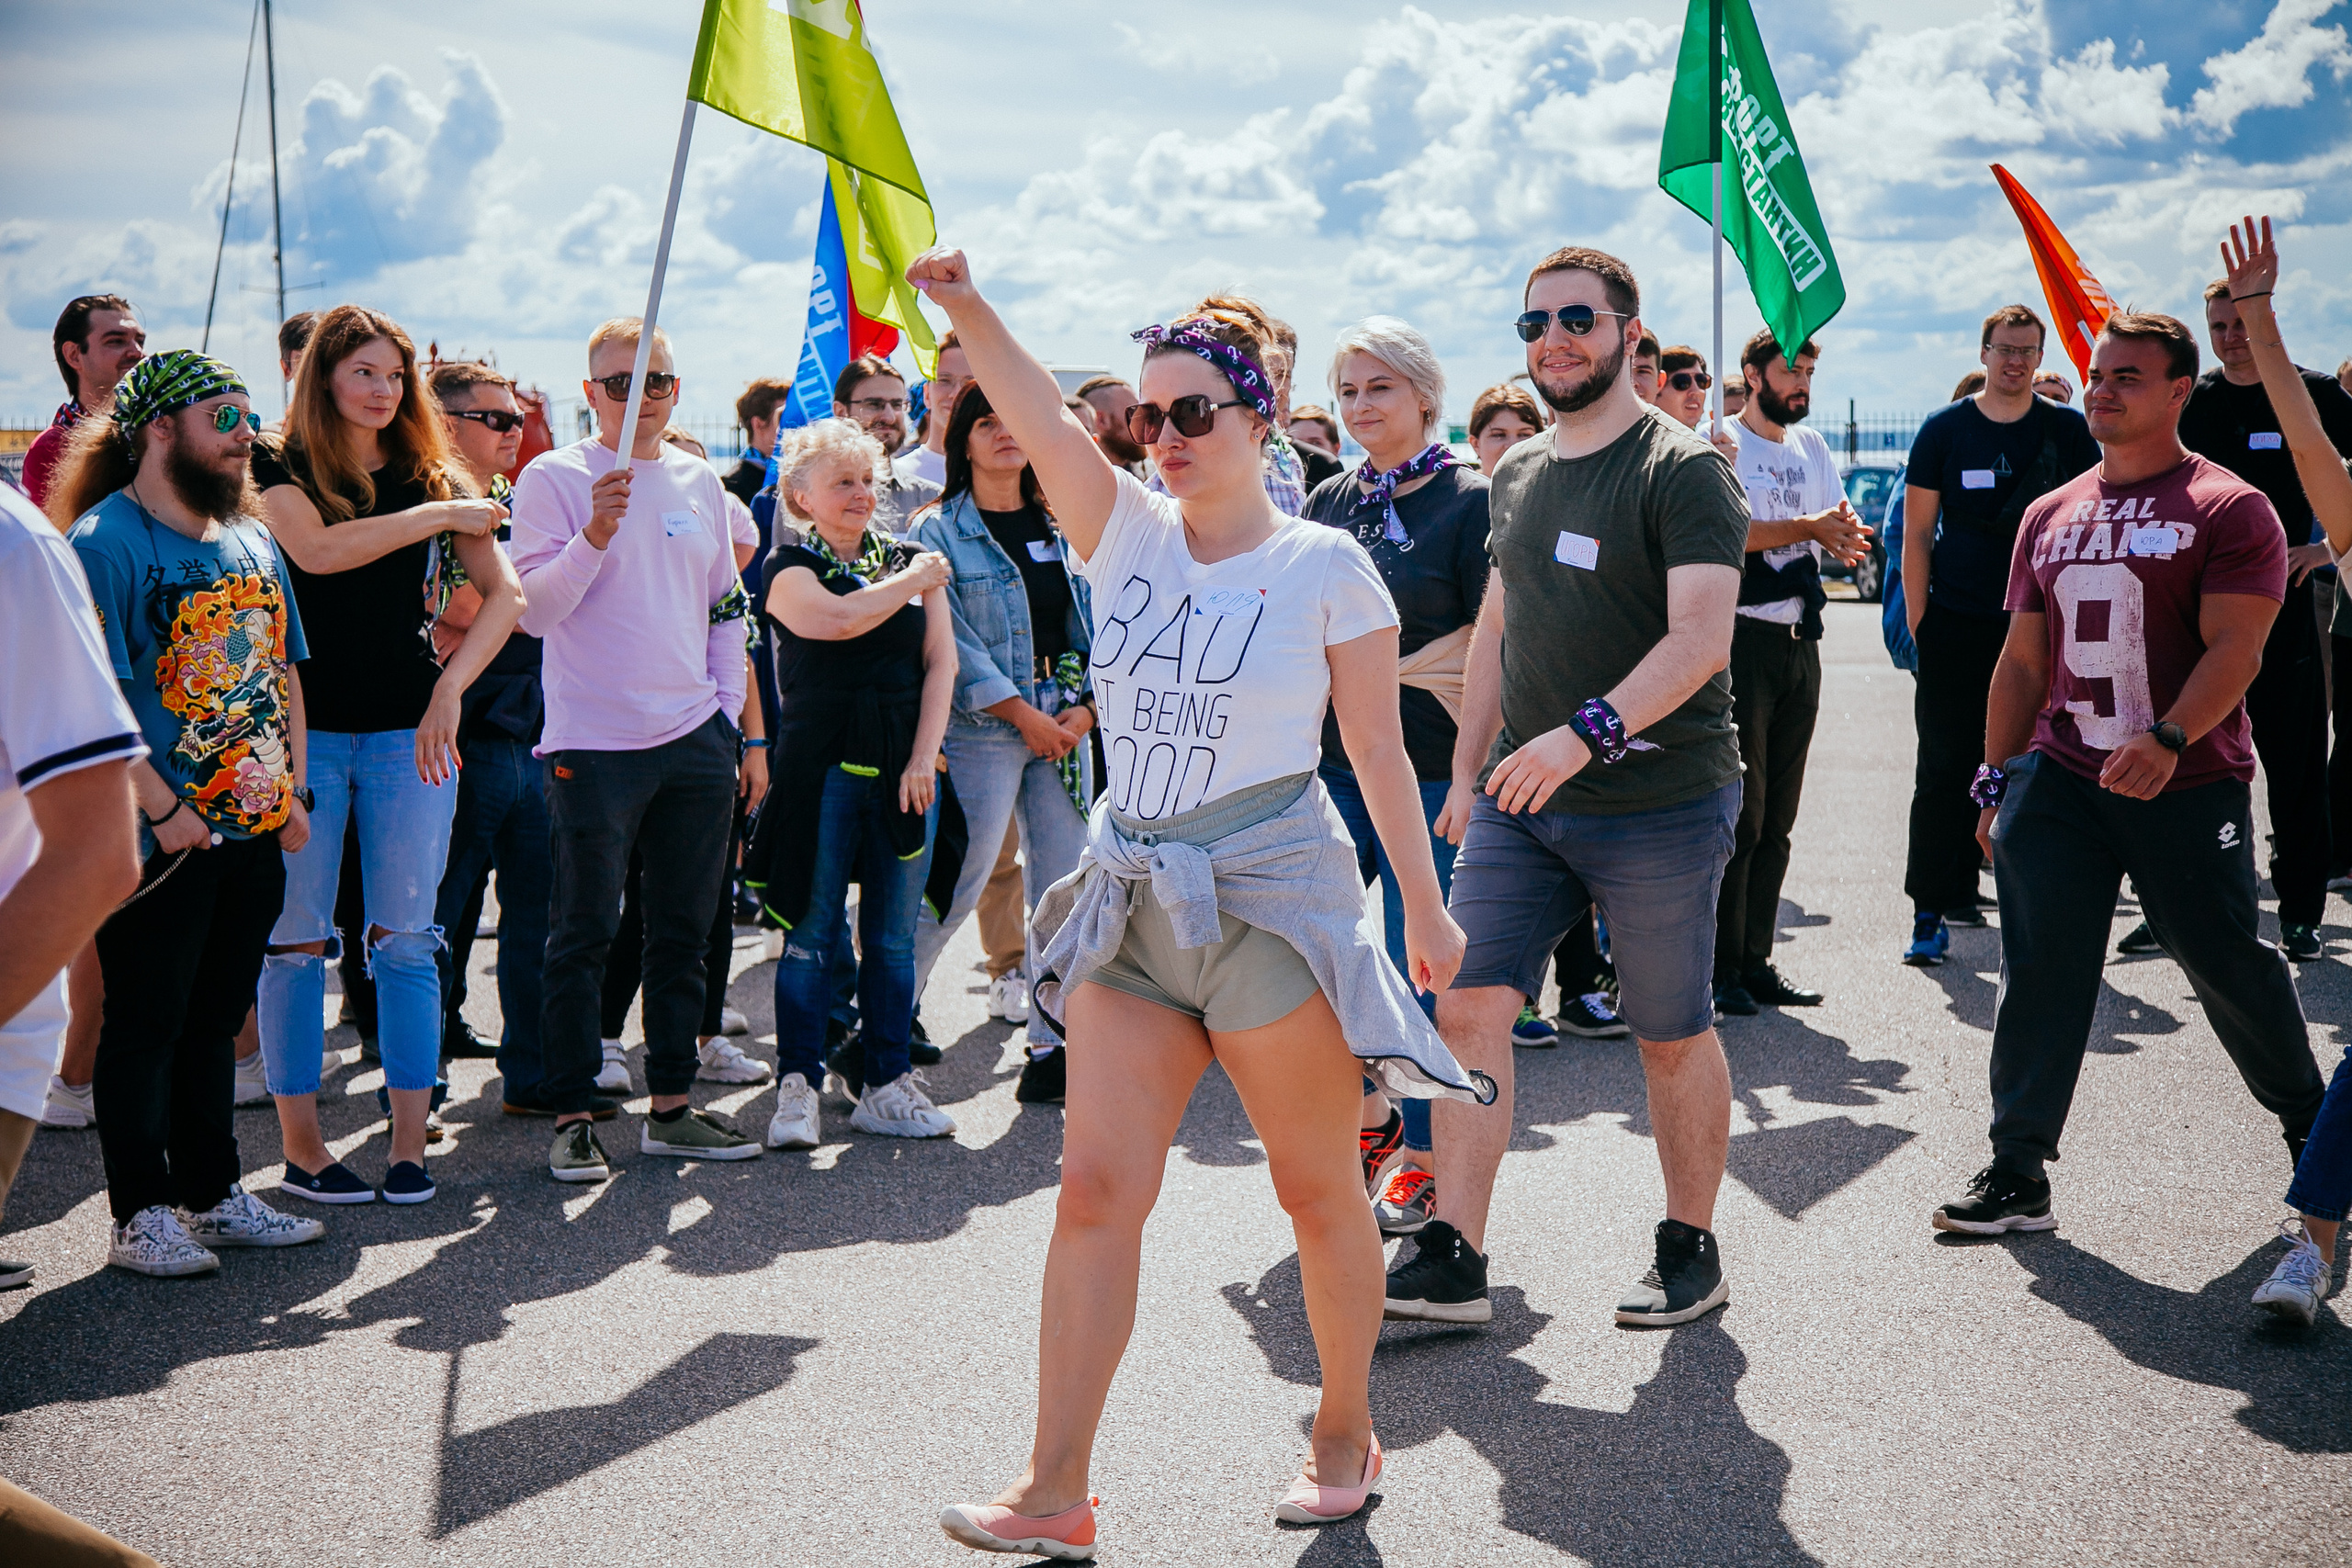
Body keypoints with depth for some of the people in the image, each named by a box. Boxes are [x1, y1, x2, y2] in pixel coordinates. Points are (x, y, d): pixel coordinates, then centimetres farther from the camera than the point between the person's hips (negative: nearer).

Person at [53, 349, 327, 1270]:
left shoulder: (251, 539, 13)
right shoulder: (107, 544, -12)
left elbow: (283, 670, 19)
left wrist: (293, 792, 10)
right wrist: (163, 811, -19)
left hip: (253, 832, 7)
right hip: (160, 843, -7)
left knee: (214, 1020, 16)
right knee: (146, 1024, 3)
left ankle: (213, 1194, 26)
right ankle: (140, 1216, 13)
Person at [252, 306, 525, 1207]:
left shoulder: (432, 479, 11)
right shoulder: (277, 468, 3)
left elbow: (505, 596, 4)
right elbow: (316, 549, -17)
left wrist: (450, 690, -9)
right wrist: (440, 519, -11)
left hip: (408, 732, 2)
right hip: (300, 727, -2)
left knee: (406, 940, 1)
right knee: (295, 940, 1)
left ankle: (409, 1144, 5)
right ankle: (299, 1144, 9)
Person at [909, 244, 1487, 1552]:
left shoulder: (1324, 564, -2)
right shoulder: (1127, 533, 7)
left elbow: (1380, 751, 0)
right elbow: (1038, 416, -11)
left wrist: (1425, 906, 2)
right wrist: (966, 309, -27)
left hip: (1272, 896, -4)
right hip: (1133, 894, 4)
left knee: (1317, 1186, 7)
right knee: (1096, 1190, -1)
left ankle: (1348, 1435, 27)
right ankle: (1056, 1493, 3)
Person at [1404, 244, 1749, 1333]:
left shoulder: (1683, 471, -9)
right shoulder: (1517, 475, 13)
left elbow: (1701, 637, -21)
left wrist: (1585, 732, -33)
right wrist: (1468, 769, 15)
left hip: (1658, 803, -6)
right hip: (1522, 803, 6)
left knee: (1672, 1036, 6)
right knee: (1467, 1003, -6)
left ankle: (1691, 1251, 24)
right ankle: (1452, 1258, -2)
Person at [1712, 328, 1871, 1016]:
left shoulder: (1812, 446, 16)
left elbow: (1839, 528, 12)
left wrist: (1847, 538, -11)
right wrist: (1809, 527, -19)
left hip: (1800, 642, 7)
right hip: (1742, 639, -7)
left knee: (1777, 816, 9)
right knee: (1739, 812, -7)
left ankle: (1756, 963, 15)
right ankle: (1719, 968, -1)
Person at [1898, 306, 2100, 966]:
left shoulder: (2066, 430, 6)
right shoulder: (1945, 429, 3)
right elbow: (1916, 532, 4)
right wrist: (1918, 623, -2)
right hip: (1955, 628, -1)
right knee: (1945, 771, -1)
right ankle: (1933, 911, 3)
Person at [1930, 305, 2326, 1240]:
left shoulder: (2228, 508, -5)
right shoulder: (2051, 515, 12)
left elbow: (2233, 648, -15)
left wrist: (2168, 739, -30)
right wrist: (1996, 778, 13)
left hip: (2189, 783, -4)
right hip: (2061, 778, 4)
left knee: (2227, 964, 7)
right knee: (2038, 975, -1)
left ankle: (2309, 1123, 34)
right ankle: (2018, 1177, 4)